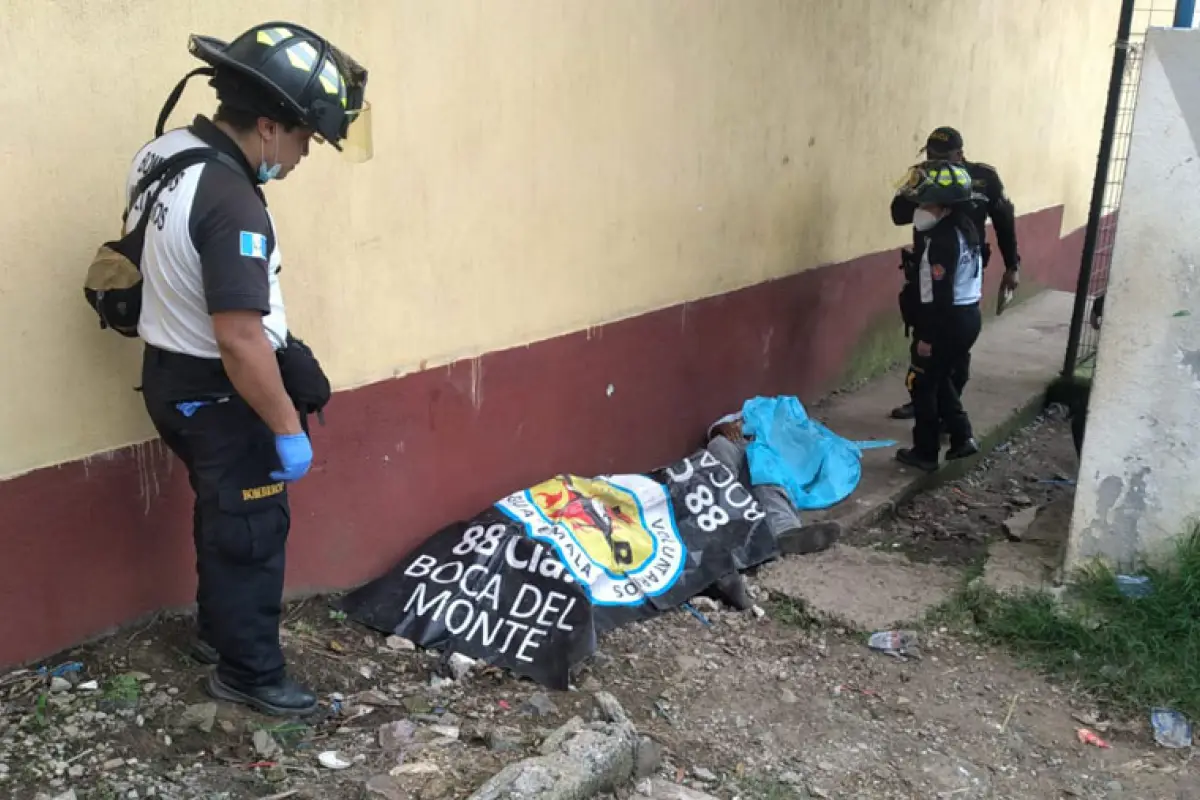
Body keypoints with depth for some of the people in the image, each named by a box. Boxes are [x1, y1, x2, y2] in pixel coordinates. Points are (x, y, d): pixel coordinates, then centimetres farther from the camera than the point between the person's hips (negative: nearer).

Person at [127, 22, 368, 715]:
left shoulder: (168, 151, 2)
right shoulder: (231, 204, -29)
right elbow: (240, 340, -31)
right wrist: (289, 430, -22)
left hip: (171, 372, 10)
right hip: (216, 393, -10)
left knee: (223, 513, 25)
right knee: (254, 529, 6)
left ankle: (218, 631, 43)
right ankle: (249, 673, 21)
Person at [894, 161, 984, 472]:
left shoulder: (943, 240, -22)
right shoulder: (965, 228, 8)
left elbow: (940, 294, -24)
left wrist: (927, 336, -19)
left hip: (949, 320, -9)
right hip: (968, 315, 9)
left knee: (922, 383, 5)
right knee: (941, 379, 22)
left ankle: (925, 453, 13)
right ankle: (962, 437, 23)